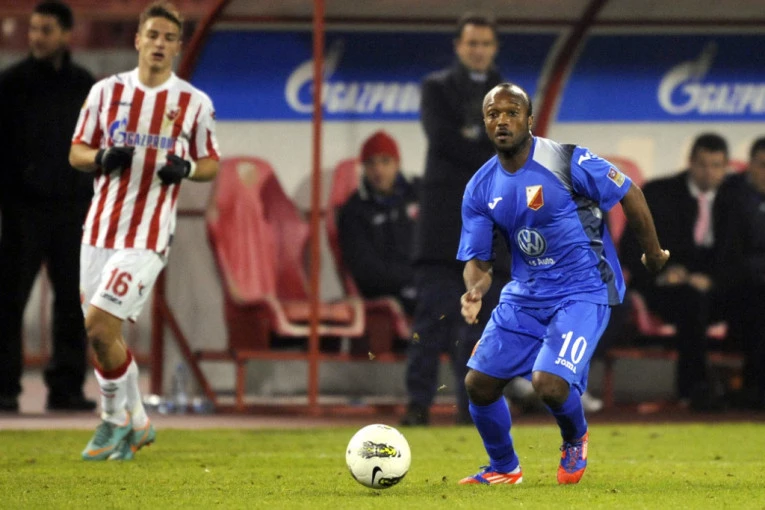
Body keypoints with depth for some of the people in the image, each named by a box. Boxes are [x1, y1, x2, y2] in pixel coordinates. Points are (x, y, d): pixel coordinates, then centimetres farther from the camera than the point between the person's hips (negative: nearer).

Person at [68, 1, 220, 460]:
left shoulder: (195, 103, 0)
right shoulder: (107, 91, 5)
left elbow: (211, 164, 9)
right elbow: (76, 153, 11)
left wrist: (186, 168, -13)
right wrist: (102, 158, -11)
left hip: (148, 236, -4)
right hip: (101, 228, 4)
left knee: (100, 326, -16)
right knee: (103, 335, 7)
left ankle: (115, 421, 4)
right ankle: (136, 423, 27)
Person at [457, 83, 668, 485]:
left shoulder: (566, 162, -16)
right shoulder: (480, 189, 0)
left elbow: (630, 195, -6)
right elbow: (477, 257, 1)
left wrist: (653, 253, 4)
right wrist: (475, 289, -22)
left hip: (583, 291, -6)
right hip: (524, 295, 6)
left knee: (549, 385, -23)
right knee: (478, 384, 1)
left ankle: (576, 439, 13)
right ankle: (503, 468, 28)